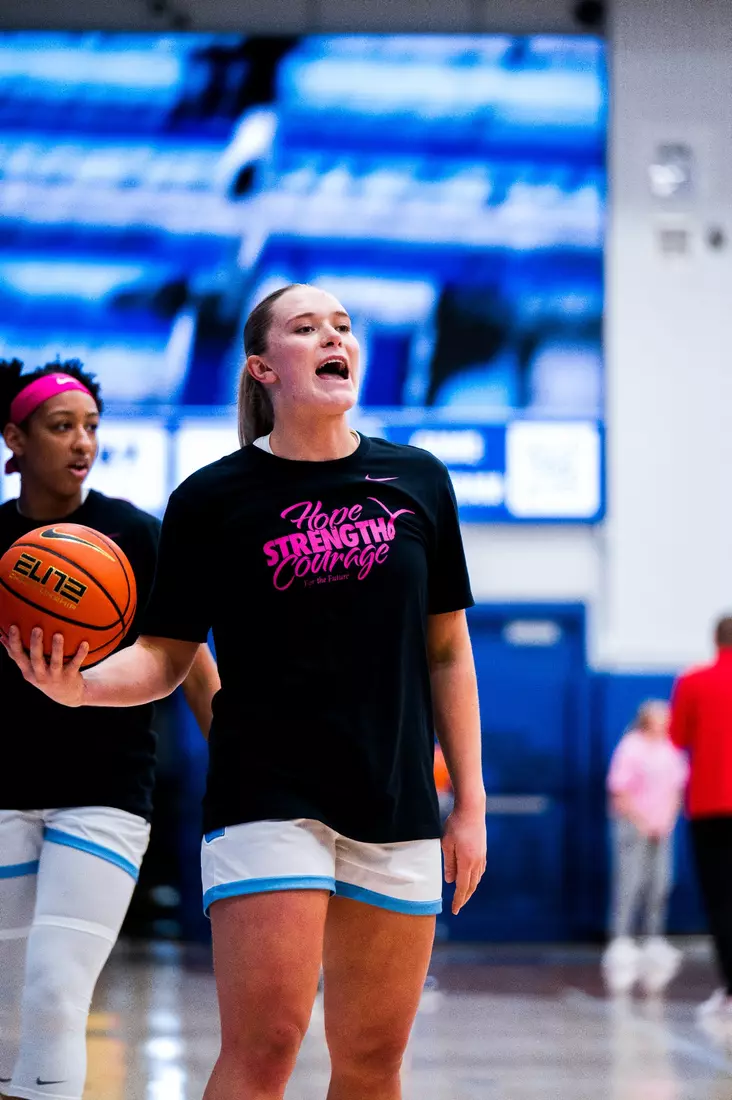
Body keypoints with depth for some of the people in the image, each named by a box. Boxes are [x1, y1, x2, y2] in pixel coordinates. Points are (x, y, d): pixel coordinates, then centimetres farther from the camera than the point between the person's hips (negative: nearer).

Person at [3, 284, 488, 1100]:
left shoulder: (417, 481, 8)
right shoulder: (212, 498, 0)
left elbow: (447, 651, 12)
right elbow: (166, 656, 3)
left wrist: (470, 804, 9)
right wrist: (81, 685, -18)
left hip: (397, 809, 3)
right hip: (265, 798, -3)